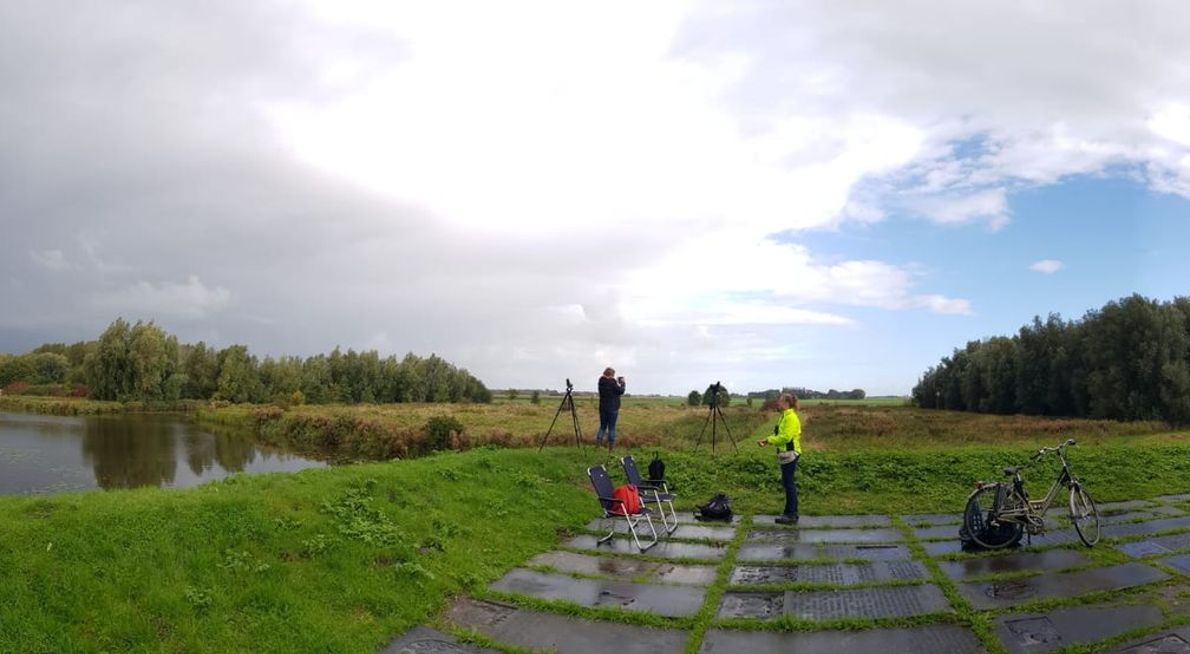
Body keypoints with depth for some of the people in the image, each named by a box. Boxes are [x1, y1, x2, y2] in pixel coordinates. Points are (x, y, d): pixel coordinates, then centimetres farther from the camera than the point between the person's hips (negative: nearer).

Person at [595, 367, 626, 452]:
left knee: (602, 426, 15)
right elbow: (620, 391, -8)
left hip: (603, 407, 5)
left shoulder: (601, 381, 5)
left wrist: (616, 382, 13)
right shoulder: (612, 382, -13)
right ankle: (610, 450, 2)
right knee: (611, 428, 1)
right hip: (613, 408, -5)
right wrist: (622, 384, 7)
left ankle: (597, 445, 6)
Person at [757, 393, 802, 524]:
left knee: (789, 484, -5)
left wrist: (768, 440, -15)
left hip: (790, 454, -10)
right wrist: (767, 440, 5)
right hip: (786, 454, 10)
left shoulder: (791, 417, -16)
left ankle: (792, 516, 1)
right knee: (788, 483, 13)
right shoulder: (785, 416, 15)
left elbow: (786, 437, -22)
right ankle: (790, 513, 20)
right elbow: (781, 435, 19)